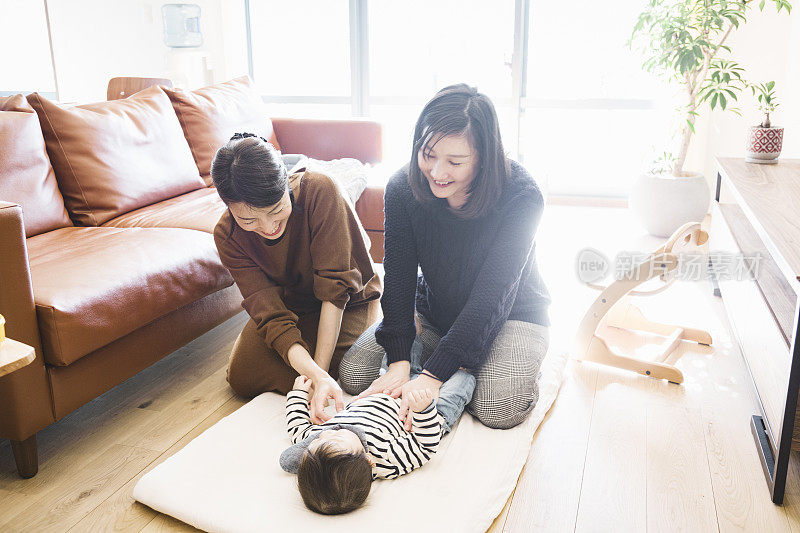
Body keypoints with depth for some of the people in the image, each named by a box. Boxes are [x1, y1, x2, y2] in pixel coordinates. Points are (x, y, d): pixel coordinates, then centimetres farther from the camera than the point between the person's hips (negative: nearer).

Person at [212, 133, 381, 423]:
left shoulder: (319, 191, -33)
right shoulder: (227, 236, -23)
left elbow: (335, 289, -31)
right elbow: (270, 313, -28)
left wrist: (320, 369, -33)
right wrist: (316, 375, -44)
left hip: (349, 302, -2)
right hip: (290, 305, 3)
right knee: (242, 377, -11)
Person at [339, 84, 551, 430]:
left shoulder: (521, 197, -28)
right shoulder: (402, 188, -17)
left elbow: (491, 297, -31)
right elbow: (398, 279, -17)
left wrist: (432, 377, -37)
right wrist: (399, 362, -29)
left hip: (511, 314, -3)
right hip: (433, 310, 4)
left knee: (499, 408, -29)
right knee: (353, 374, -8)